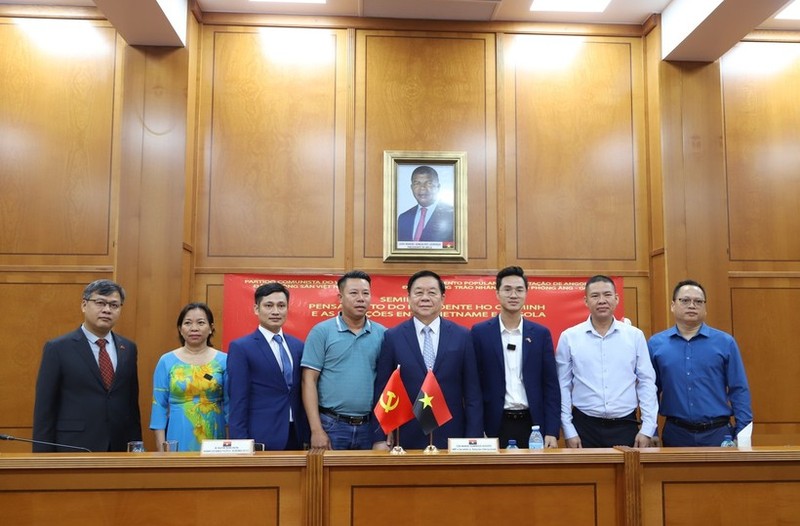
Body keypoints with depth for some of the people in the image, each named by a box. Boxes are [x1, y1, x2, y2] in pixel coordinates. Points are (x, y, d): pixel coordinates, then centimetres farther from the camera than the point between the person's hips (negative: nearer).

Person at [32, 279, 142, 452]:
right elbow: (44, 409, -4)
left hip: (120, 448, 4)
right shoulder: (58, 348, -3)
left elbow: (132, 404, 11)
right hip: (75, 449, -3)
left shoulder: (128, 349, 9)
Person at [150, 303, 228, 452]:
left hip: (214, 437, 0)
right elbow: (159, 406, 1)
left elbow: (229, 404, 3)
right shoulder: (166, 361, 1)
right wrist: (161, 448, -4)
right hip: (178, 439, 0)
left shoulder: (224, 360, 0)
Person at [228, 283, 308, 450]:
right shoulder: (241, 348, -6)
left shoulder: (298, 346, 9)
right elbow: (238, 401, -9)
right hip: (261, 439, -5)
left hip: (296, 437, 5)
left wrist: (307, 437, 7)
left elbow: (301, 395, 12)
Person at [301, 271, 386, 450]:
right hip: (331, 425, -2)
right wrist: (316, 430, -11)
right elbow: (309, 381, -5)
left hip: (371, 426, 3)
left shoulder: (382, 334, 5)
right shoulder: (321, 331, -2)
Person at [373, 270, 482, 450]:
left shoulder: (462, 336, 2)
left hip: (451, 438, 1)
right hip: (407, 438, 0)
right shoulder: (392, 337, 1)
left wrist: (473, 439, -3)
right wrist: (380, 438, -3)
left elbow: (472, 393, 2)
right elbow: (382, 392, 2)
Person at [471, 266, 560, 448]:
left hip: (532, 425, 2)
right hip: (495, 426, -1)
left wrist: (552, 432, -3)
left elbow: (551, 386, 4)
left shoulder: (541, 333, 5)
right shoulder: (480, 332, 0)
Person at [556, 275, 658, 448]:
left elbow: (646, 383, 4)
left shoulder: (635, 336, 2)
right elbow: (563, 387, 1)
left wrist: (647, 429, 0)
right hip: (584, 426, -1)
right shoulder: (569, 337, -1)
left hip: (625, 426, 1)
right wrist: (568, 431, -2)